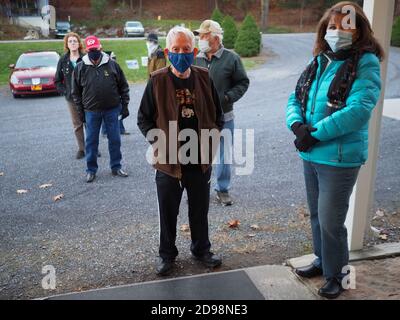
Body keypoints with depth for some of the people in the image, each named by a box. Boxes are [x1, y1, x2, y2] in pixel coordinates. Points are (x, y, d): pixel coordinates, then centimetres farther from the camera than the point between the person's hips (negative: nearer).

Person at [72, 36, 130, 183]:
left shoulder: (112, 64, -2)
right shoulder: (80, 68, -1)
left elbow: (123, 86, 3)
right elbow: (76, 92, 6)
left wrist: (124, 106, 1)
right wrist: (81, 111, 3)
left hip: (112, 109, 0)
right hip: (91, 111, 0)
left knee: (115, 139, 7)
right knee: (91, 141, 6)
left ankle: (116, 167, 22)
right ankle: (91, 169, 19)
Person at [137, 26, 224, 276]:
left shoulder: (204, 78, -1)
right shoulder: (158, 81, -7)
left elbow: (217, 115, 9)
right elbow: (144, 119, -1)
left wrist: (212, 139, -2)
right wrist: (158, 141, -12)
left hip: (201, 158, 2)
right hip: (168, 160, -2)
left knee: (200, 208, 17)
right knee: (168, 210, 12)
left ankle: (201, 249, 39)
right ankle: (167, 254, 33)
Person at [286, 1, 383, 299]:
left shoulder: (366, 63, -11)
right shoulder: (319, 61, 8)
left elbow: (358, 110, -23)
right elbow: (296, 98, 8)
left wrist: (315, 135, -21)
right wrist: (298, 125, -14)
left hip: (340, 158, -7)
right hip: (310, 155, 7)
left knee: (331, 221, 1)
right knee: (317, 214, 20)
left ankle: (336, 275, 25)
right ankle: (323, 260, 42)